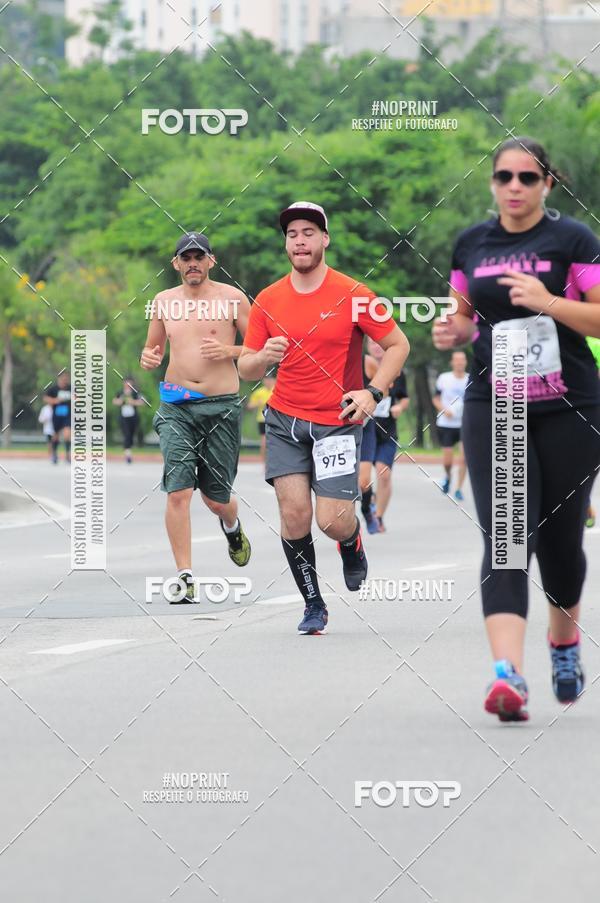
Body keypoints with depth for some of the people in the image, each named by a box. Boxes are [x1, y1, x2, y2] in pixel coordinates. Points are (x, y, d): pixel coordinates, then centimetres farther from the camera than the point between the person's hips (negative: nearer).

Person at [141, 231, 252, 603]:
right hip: (176, 407, 2)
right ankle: (185, 577, -11)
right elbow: (154, 346, 24)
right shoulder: (164, 301, 10)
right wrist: (148, 358, 0)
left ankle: (232, 527, 43)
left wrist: (228, 352, -15)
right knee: (178, 492, -14)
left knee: (216, 499, 6)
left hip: (222, 406, -2)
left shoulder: (232, 298, 0)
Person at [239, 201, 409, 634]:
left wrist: (374, 392, -10)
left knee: (333, 521, -10)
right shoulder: (268, 301, 3)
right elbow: (246, 369, 8)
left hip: (338, 422, -2)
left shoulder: (353, 295, -6)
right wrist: (263, 357, -15)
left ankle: (353, 543, 28)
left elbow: (398, 344, 3)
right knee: (294, 513, -10)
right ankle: (313, 605, 7)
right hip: (285, 420, 2)